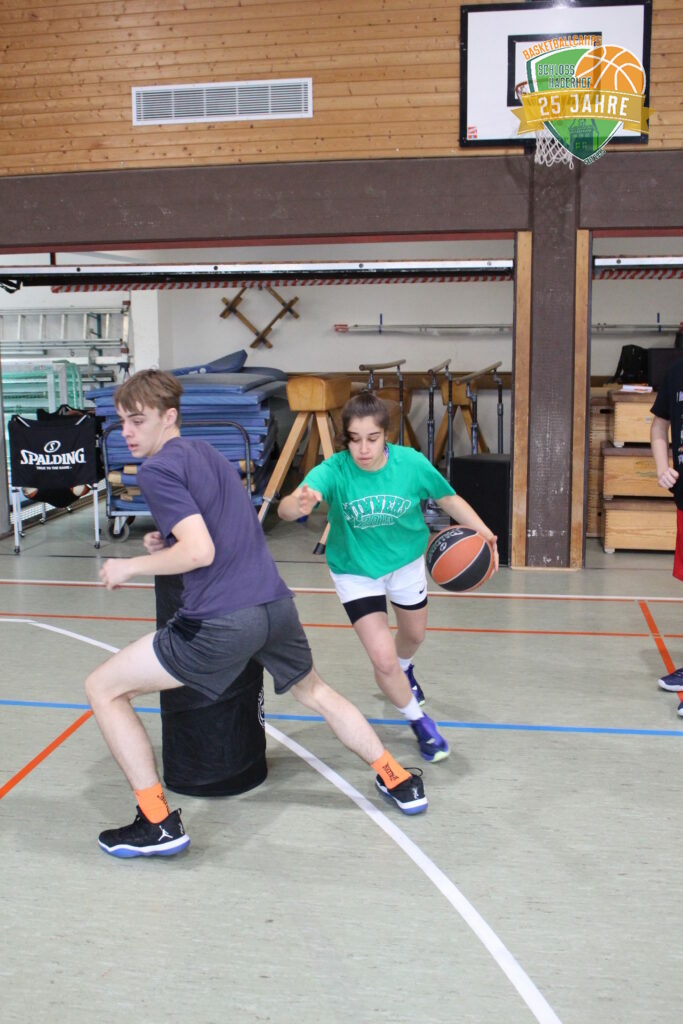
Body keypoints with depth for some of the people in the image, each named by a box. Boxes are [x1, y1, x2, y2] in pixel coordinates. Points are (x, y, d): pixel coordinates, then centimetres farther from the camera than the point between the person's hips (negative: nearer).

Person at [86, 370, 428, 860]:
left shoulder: (158, 469, -7)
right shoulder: (209, 452, 18)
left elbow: (199, 551, -18)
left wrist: (130, 567, -6)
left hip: (221, 623, -8)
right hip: (276, 604, 8)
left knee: (103, 688, 5)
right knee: (316, 692, 33)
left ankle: (159, 824, 7)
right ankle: (399, 781, 42)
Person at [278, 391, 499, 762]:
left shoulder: (411, 463, -26)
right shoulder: (333, 471, -33)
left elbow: (449, 499, -10)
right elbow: (285, 508, -48)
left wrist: (483, 532, -25)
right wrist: (299, 504, -71)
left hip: (406, 561, 3)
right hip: (355, 572, -3)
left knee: (413, 634, 27)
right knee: (383, 659, -12)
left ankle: (404, 669, 66)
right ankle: (419, 722, 19)